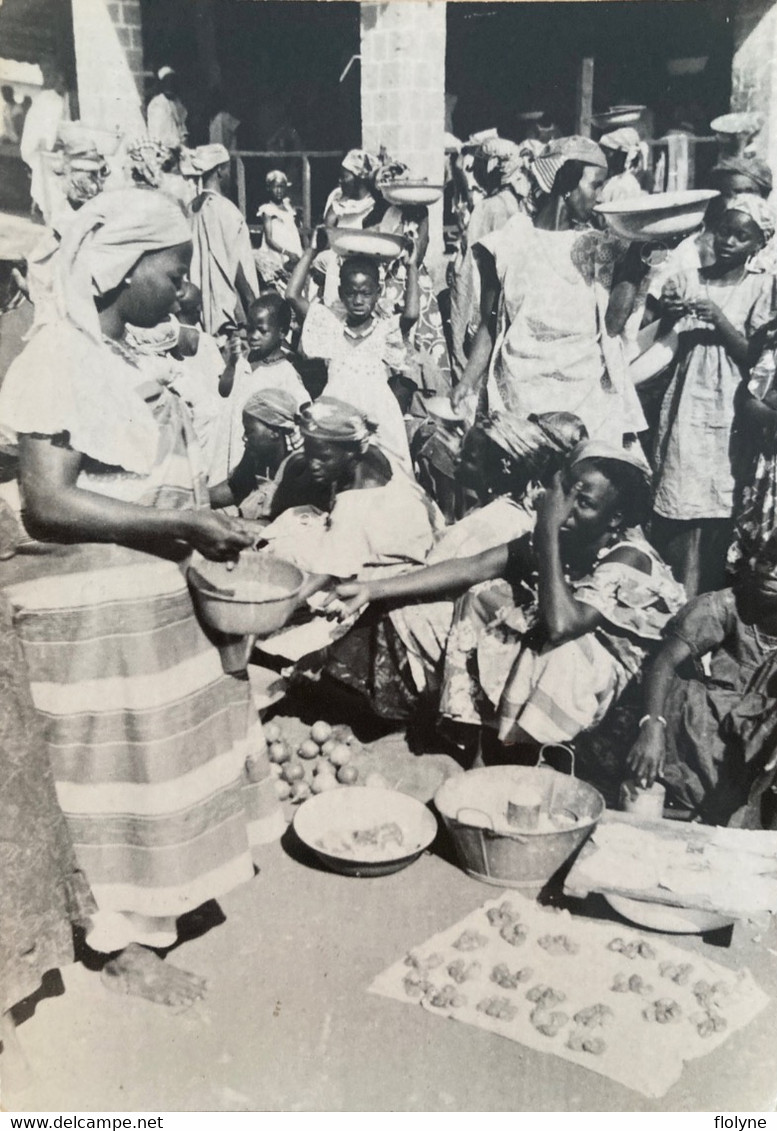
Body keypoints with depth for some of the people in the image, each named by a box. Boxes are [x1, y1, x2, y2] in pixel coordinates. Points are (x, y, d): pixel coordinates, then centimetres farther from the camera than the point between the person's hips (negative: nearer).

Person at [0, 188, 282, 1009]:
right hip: (94, 606, -8)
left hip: (151, 592, 9)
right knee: (116, 763, 4)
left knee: (162, 749, 19)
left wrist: (203, 523, 2)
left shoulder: (120, 357, 8)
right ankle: (123, 941, 23)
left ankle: (155, 897, 39)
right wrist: (183, 524, -22)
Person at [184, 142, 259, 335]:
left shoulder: (193, 208, 6)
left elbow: (197, 261, 10)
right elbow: (237, 267, -12)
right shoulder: (225, 210, -11)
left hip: (199, 304, 7)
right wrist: (253, 305, -5)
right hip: (226, 307, -7)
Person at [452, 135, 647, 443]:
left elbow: (613, 323, -3)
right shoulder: (509, 244, 6)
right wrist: (468, 382, -4)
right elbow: (490, 324, 8)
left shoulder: (599, 248, 9)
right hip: (521, 396, -1)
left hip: (588, 394, 1)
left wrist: (636, 263, -12)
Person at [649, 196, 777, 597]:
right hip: (684, 402, 2)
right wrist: (668, 315, -12)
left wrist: (719, 319, -15)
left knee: (715, 506, -3)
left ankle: (699, 598, 5)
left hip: (728, 409, -1)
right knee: (677, 502, -1)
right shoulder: (686, 279, 7)